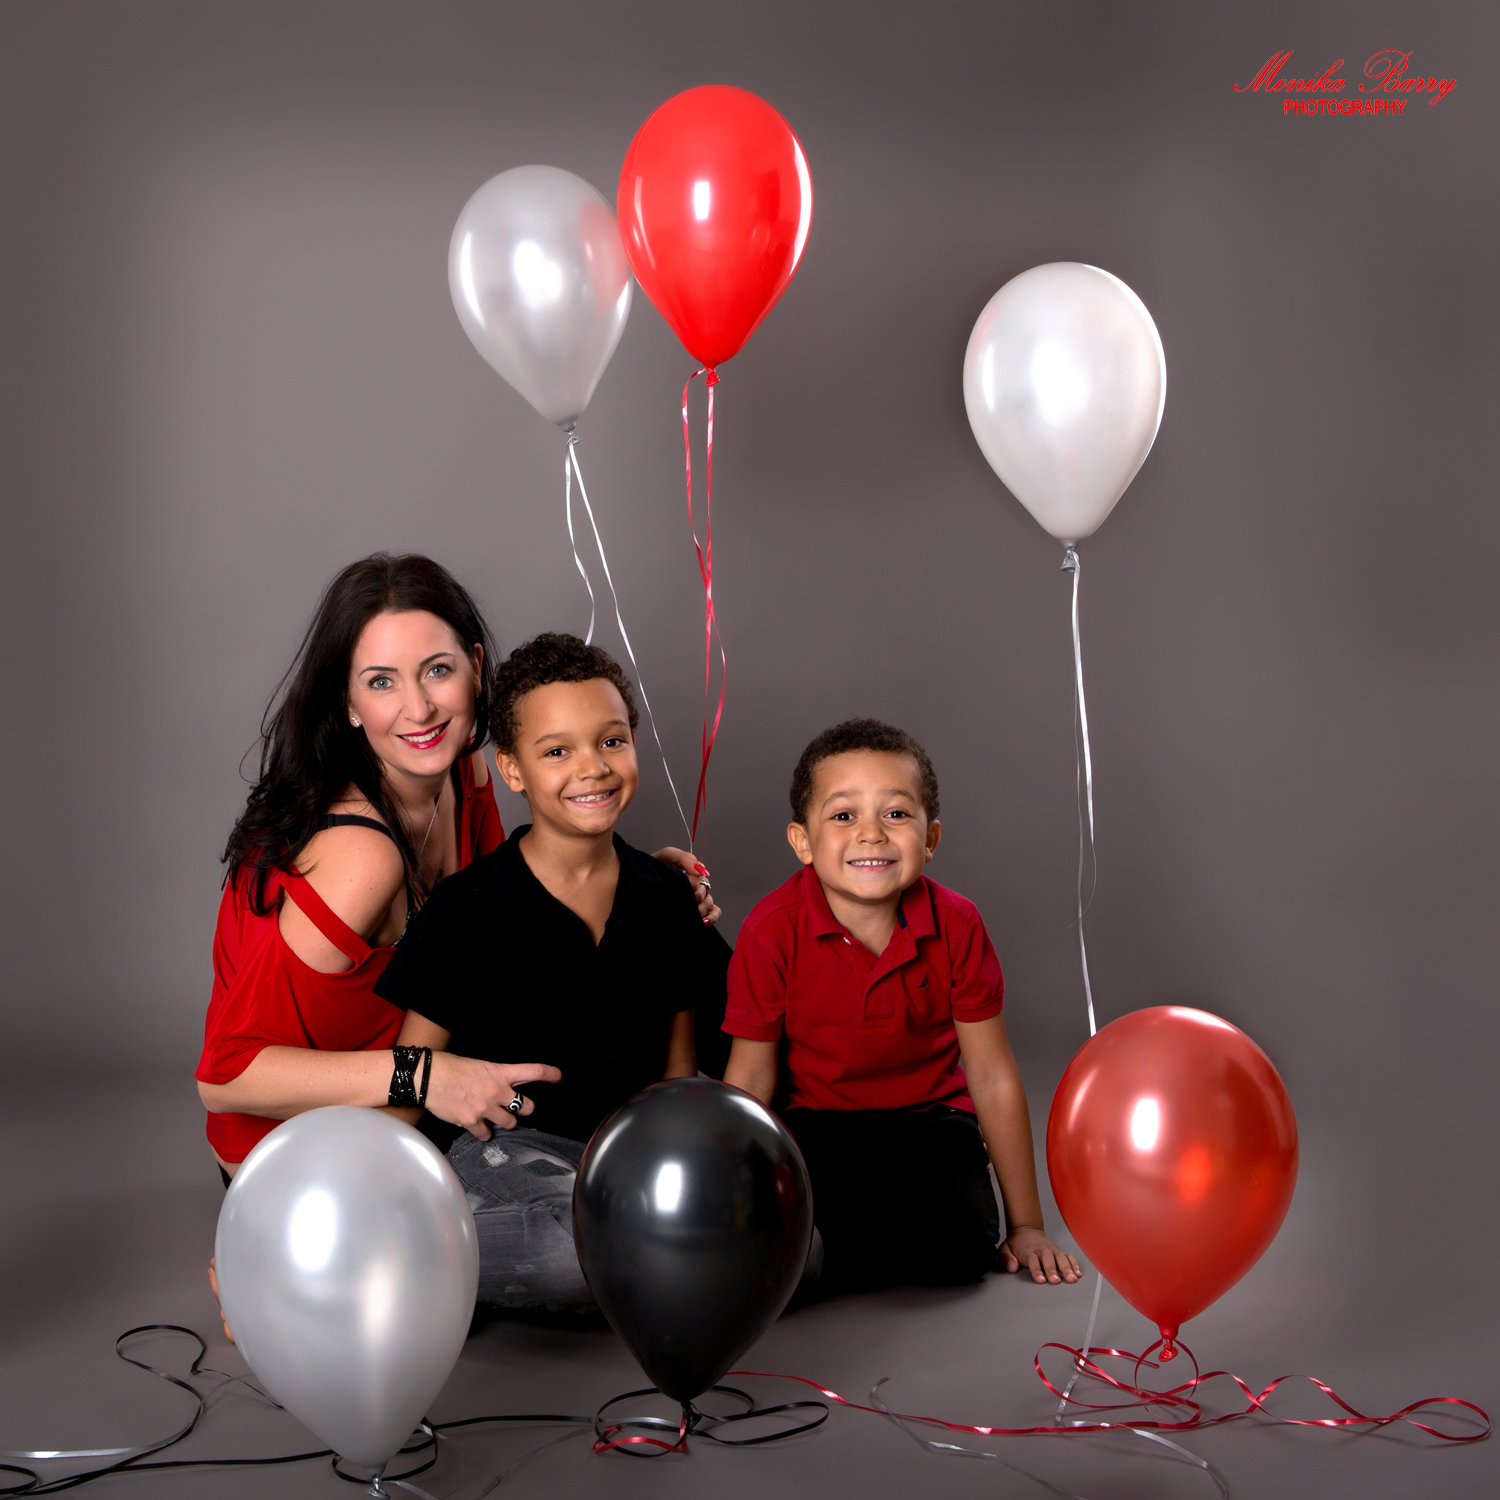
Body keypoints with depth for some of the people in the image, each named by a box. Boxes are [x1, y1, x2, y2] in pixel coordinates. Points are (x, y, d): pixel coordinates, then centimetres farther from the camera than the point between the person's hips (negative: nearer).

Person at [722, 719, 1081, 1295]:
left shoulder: (957, 927, -12)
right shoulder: (771, 932, -17)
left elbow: (992, 1077, -5)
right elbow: (751, 1079, -8)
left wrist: (1025, 1226, -1)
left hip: (927, 1117, 2)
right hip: (815, 1122, -1)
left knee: (958, 1251, -24)